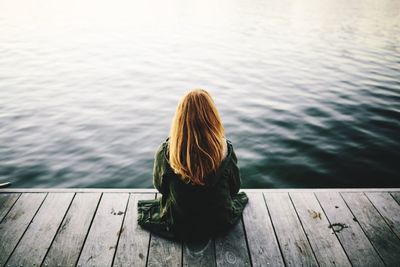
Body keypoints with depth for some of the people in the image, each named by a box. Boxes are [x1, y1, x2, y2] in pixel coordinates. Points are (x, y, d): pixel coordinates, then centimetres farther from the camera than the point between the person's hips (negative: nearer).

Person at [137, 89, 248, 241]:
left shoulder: (165, 152, -25)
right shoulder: (225, 150, -25)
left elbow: (159, 187, -4)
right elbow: (235, 188, -6)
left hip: (178, 229, 0)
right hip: (219, 225, 1)